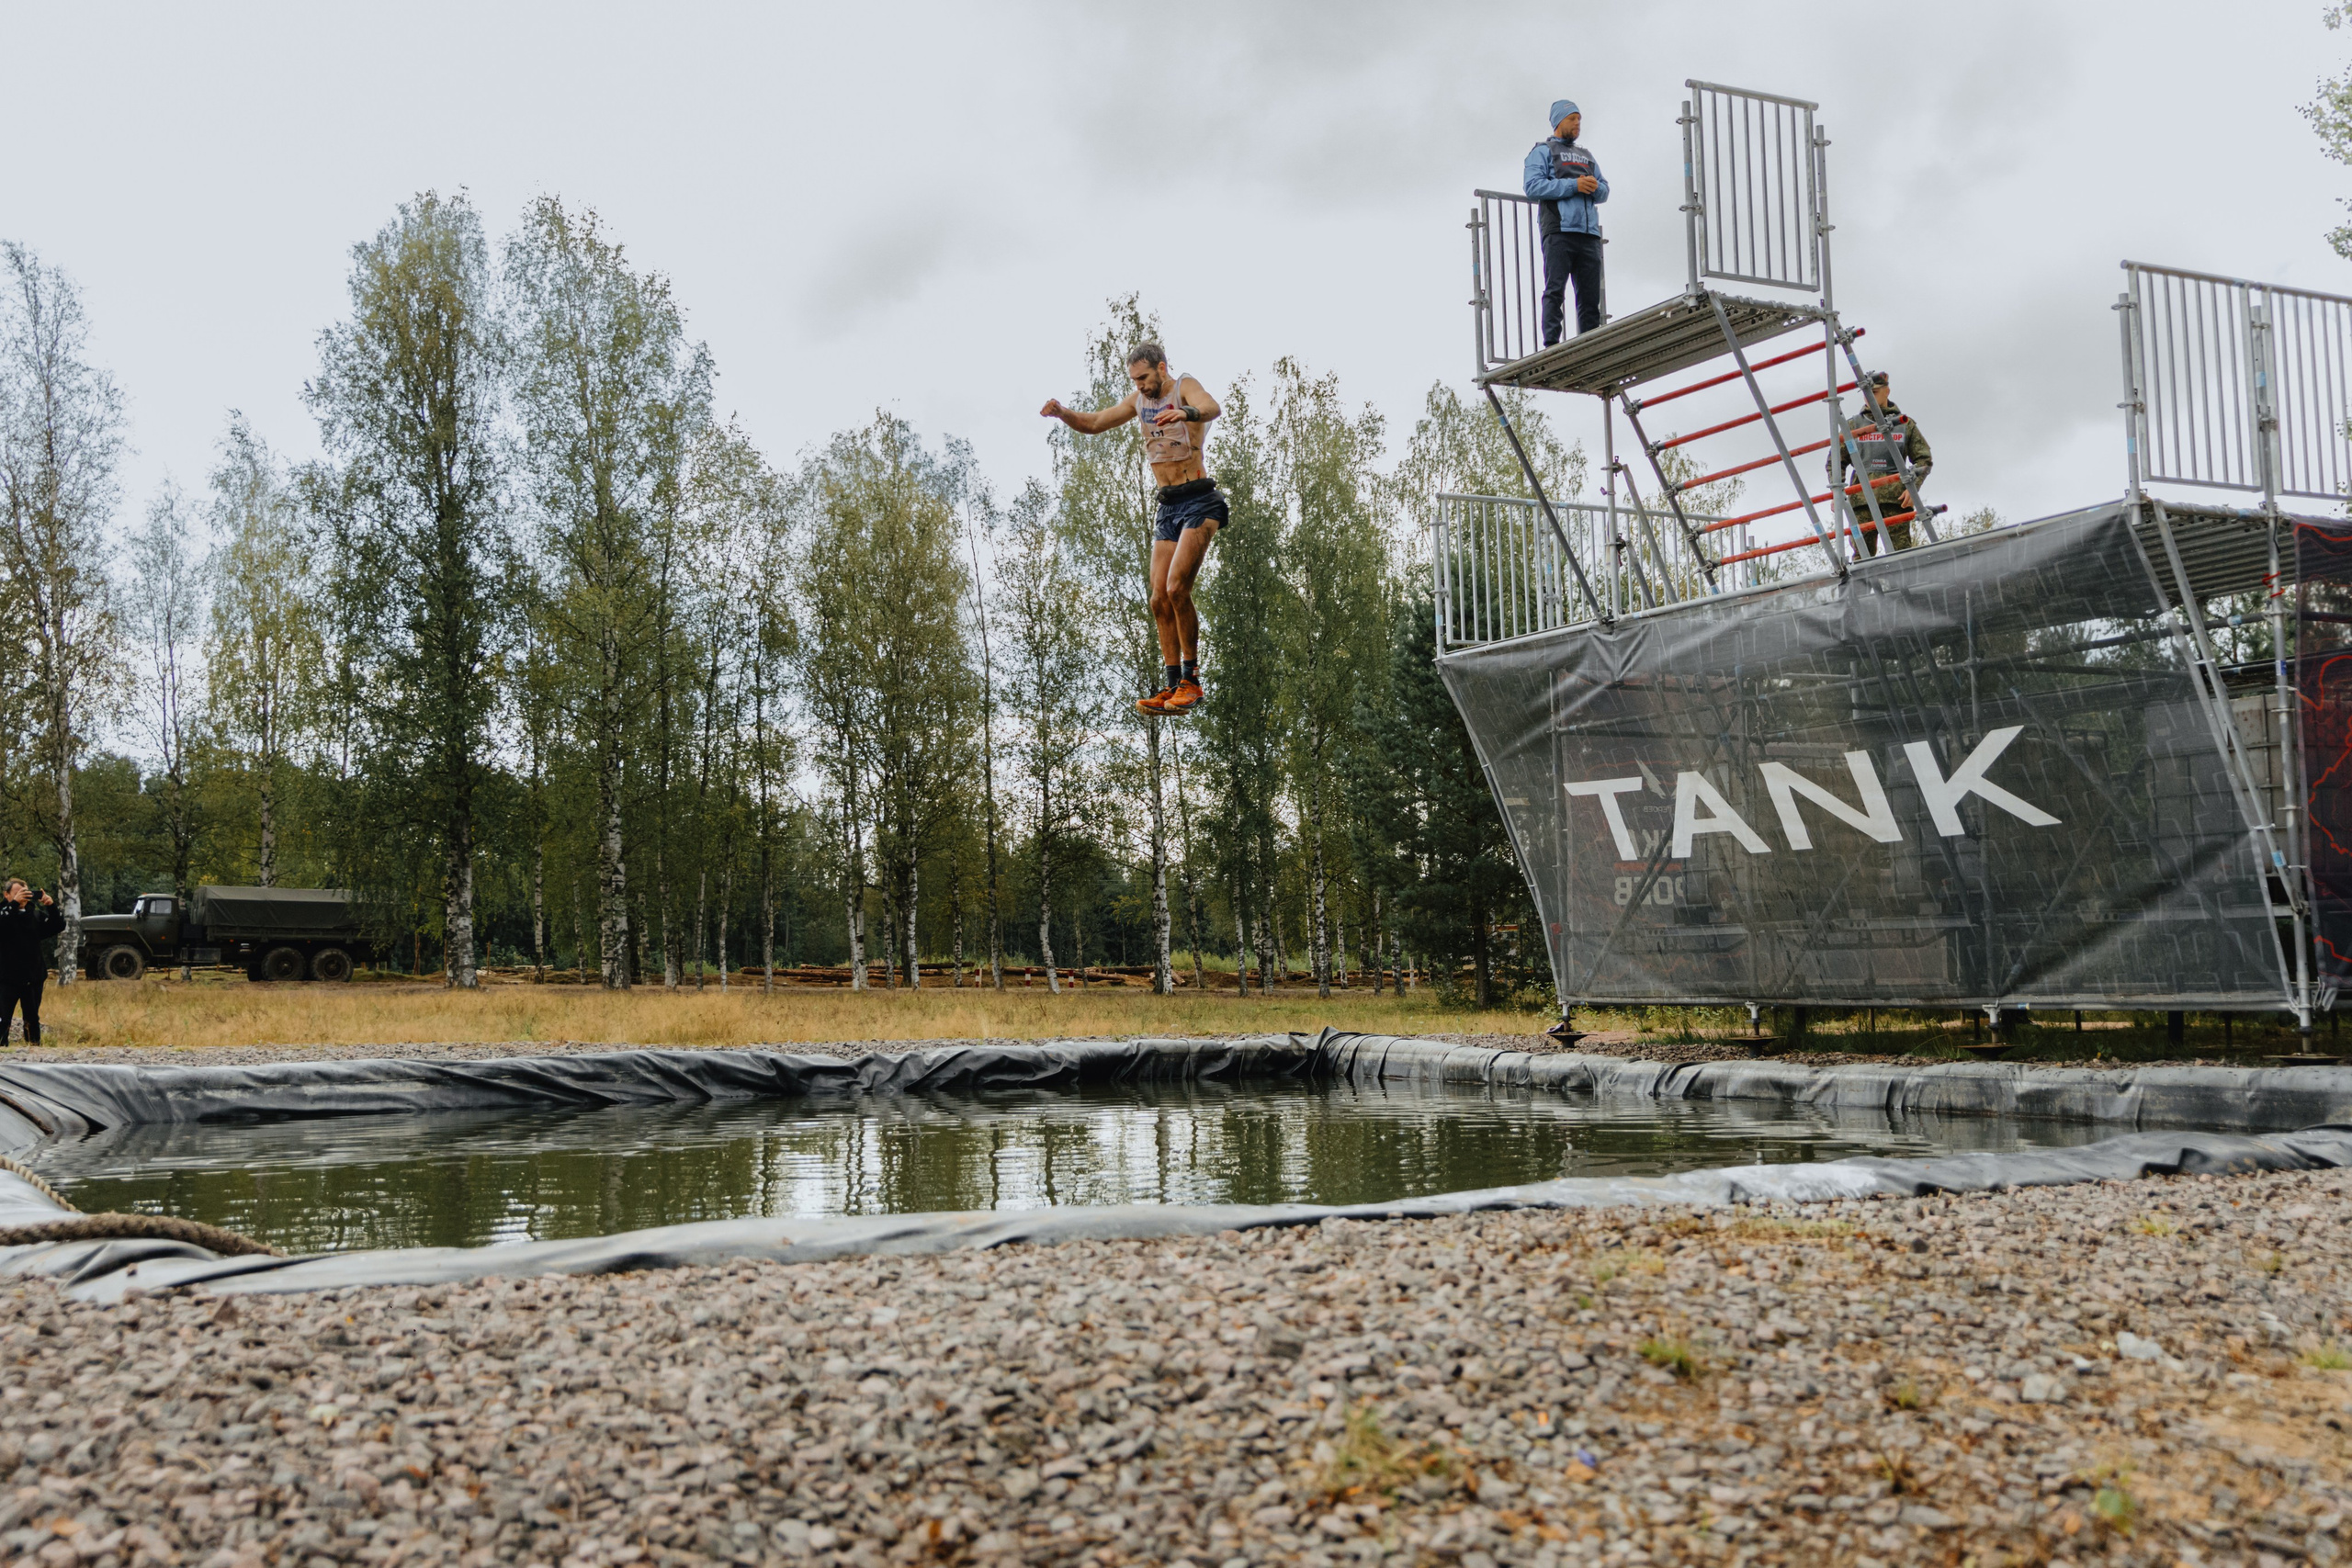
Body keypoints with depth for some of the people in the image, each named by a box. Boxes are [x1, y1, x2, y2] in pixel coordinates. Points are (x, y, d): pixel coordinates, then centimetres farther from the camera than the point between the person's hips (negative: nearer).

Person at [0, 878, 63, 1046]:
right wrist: (14, 903, -35)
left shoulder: (36, 914, 8)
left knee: (32, 1020, 13)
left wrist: (51, 906, -15)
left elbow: (58, 926, 1)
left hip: (33, 977, 4)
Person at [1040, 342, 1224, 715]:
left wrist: (1186, 413, -53)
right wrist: (1061, 412, 0)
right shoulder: (1139, 400, 15)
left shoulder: (1186, 387, -7)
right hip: (1168, 507, 8)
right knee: (1160, 600, 1)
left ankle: (1191, 682, -11)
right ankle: (1172, 688, 7)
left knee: (1177, 588, -20)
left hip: (1199, 502, -8)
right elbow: (1093, 424, 20)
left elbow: (1212, 408, -30)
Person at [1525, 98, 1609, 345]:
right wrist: (1574, 185, -12)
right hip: (1558, 230, -6)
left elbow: (1604, 190, 21)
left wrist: (1595, 187, -4)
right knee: (1555, 290, -13)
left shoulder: (1586, 156, 29)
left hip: (1589, 232, 6)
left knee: (1590, 296, 1)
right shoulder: (1542, 151, 11)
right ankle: (1551, 346, -18)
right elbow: (1533, 186, -6)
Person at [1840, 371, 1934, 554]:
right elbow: (1836, 461, 12)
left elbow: (1924, 459, 12)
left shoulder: (1905, 424, 13)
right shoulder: (1853, 425, 14)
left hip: (1895, 497, 0)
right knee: (1863, 552, -7)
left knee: (1900, 552, -6)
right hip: (1862, 496, 0)